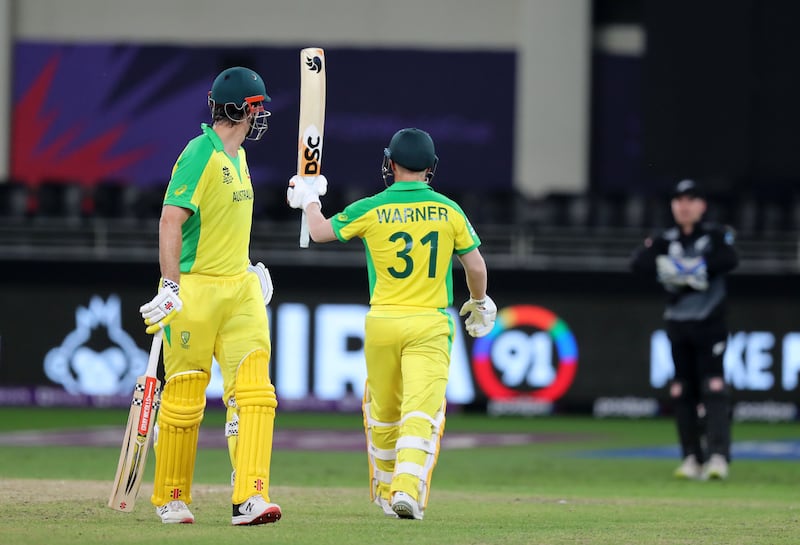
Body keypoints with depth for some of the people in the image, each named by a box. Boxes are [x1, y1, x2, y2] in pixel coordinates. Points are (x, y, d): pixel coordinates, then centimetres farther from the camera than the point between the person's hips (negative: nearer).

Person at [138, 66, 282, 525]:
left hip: (240, 288, 8)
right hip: (195, 292, -8)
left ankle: (251, 497, -14)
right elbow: (171, 219, -21)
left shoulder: (237, 155, 14)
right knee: (184, 398, 2)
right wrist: (170, 287, -28)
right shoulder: (201, 155, -13)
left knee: (253, 391, -8)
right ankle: (172, 499, 17)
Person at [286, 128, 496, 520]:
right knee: (421, 413, -8)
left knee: (383, 413, 18)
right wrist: (480, 303, 26)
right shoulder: (448, 211, 1)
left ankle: (386, 492, 30)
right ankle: (408, 488, -28)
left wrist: (309, 199, 30)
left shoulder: (371, 210, -3)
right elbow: (476, 266, 7)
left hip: (382, 324, 1)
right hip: (429, 325, -1)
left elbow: (319, 232, 10)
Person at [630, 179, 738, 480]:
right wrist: (664, 268, -20)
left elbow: (729, 260, -16)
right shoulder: (665, 240, 12)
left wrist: (697, 269, -21)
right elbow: (639, 261, -4)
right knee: (682, 392, 2)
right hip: (678, 325, 4)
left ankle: (718, 455, -22)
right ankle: (692, 458, 8)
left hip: (710, 323, -4)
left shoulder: (716, 235, 3)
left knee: (714, 387, -15)